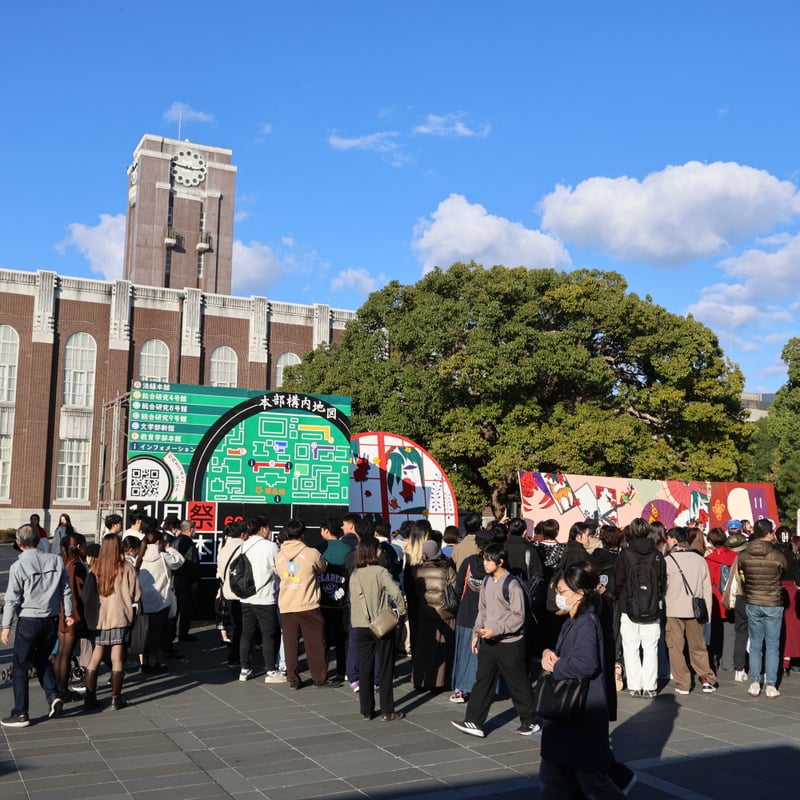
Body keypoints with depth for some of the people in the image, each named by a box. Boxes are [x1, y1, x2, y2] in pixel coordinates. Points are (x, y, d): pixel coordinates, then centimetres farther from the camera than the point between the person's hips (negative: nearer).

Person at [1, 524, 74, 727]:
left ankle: (20, 714, 10)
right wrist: (68, 613, 16)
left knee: (20, 668, 7)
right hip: (51, 620, 4)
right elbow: (66, 590, 5)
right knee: (42, 660, 24)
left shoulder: (18, 566, -12)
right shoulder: (56, 561, 0)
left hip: (28, 621, -4)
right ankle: (53, 695, 8)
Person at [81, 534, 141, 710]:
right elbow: (136, 595, -5)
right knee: (117, 658, 2)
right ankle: (116, 699, 6)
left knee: (95, 658, 11)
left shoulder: (96, 569, -1)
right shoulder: (126, 568, -8)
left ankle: (89, 698, 13)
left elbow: (86, 595, 4)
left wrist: (90, 615, 19)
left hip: (98, 618, 3)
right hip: (120, 618, -3)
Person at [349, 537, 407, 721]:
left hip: (360, 627, 4)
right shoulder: (380, 572, -12)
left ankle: (366, 710, 16)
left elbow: (354, 600, 5)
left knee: (365, 668, 12)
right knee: (386, 669, 6)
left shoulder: (354, 575, 3)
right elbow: (395, 592, -23)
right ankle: (387, 711, 9)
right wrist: (401, 610, -8)